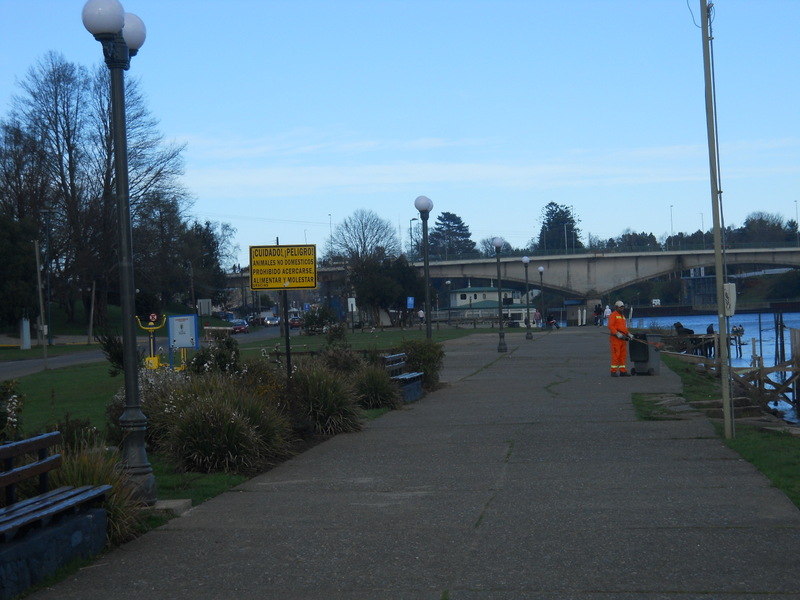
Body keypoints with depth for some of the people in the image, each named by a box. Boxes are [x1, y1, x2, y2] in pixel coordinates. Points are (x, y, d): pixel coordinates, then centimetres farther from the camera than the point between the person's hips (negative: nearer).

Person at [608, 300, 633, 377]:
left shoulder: (623, 316, 22)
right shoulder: (613, 315, -4)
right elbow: (610, 326, -15)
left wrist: (629, 334, 11)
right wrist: (618, 334, -22)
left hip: (623, 338, 8)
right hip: (616, 338, -8)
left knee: (623, 355, 7)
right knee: (616, 354, -9)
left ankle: (623, 371, 10)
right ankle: (613, 372, -7)